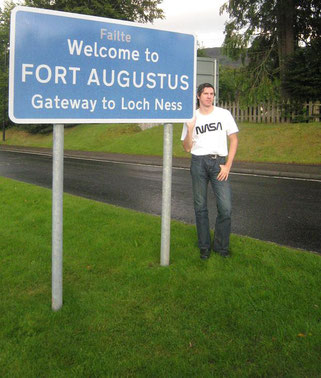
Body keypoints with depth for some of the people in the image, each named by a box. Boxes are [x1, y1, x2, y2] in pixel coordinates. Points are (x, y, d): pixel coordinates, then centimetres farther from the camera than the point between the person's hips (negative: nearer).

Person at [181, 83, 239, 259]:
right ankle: (204, 247, 19)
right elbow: (187, 148, 7)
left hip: (219, 162, -1)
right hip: (198, 162, 1)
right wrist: (190, 129, -10)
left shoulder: (224, 114, 6)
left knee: (225, 208, -7)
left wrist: (227, 165, -3)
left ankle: (221, 246, 12)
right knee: (200, 207, 6)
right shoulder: (191, 117, 7)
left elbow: (233, 140, 6)